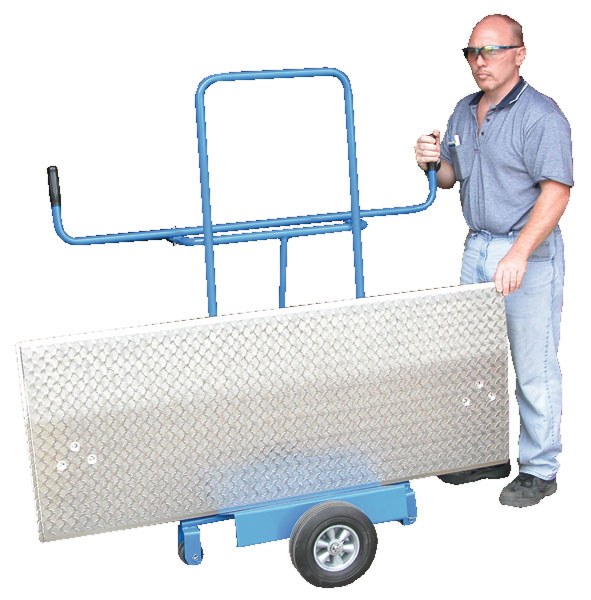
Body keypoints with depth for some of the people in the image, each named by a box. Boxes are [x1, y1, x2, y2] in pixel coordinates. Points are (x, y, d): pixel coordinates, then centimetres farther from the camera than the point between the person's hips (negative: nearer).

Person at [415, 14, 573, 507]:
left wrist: (518, 255, -29)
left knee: (534, 369, 0)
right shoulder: (464, 111, 11)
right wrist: (433, 162, -4)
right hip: (477, 248, 8)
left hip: (529, 255, -7)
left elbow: (556, 192, -20)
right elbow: (450, 178, 20)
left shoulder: (541, 115, -13)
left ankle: (539, 469, 14)